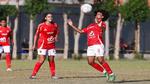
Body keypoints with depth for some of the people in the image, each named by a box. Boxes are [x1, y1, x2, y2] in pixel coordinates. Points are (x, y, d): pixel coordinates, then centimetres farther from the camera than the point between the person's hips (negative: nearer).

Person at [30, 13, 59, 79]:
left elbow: (56, 34, 18)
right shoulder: (41, 25, -6)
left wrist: (55, 39, -4)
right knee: (41, 60, -11)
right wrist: (34, 44, 1)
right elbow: (36, 35, 2)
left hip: (51, 45, 4)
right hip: (42, 45, -4)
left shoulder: (55, 25, 5)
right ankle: (33, 74, -6)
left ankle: (53, 75, 14)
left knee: (51, 60, 5)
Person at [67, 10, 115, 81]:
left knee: (101, 61, -15)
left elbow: (102, 29, -22)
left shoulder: (102, 24, 3)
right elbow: (81, 31, 28)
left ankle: (111, 74, -3)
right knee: (90, 62, -1)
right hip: (90, 46, 7)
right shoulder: (90, 26, 24)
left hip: (98, 45, -7)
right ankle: (104, 71, 13)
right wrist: (72, 25, 26)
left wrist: (98, 23, -40)